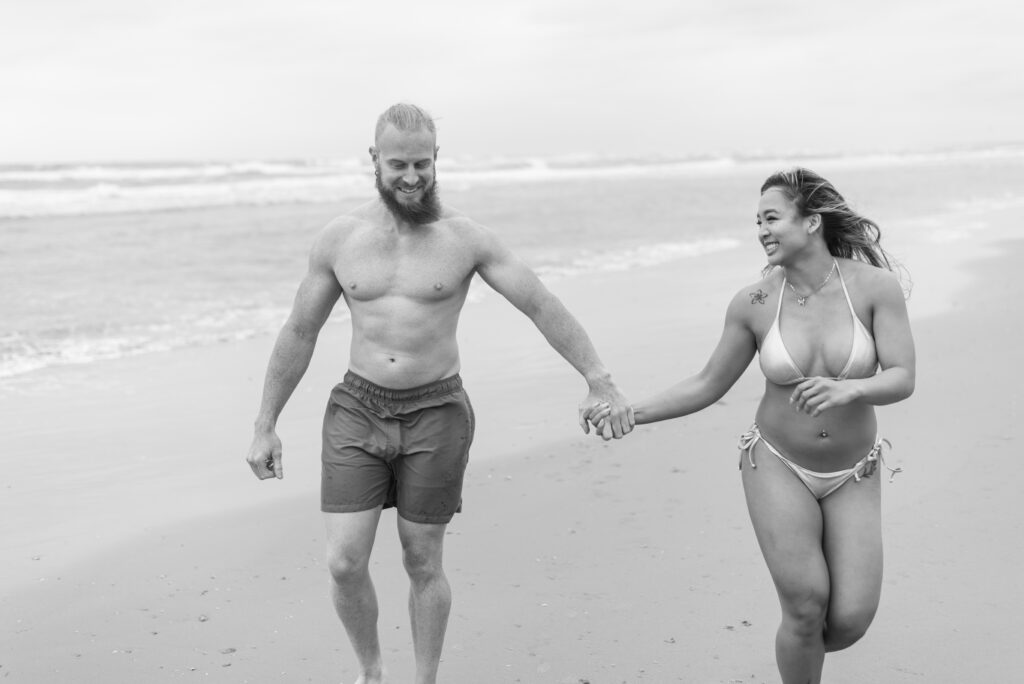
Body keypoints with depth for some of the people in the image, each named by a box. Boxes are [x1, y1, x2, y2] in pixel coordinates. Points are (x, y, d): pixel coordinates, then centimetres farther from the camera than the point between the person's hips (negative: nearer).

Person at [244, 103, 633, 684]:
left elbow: (543, 307, -5)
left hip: (435, 414, -2)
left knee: (423, 564, 8)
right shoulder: (340, 238, 0)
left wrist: (599, 381, -11)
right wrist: (266, 426, 7)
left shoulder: (466, 238, -6)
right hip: (357, 412, 2)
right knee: (345, 563, -4)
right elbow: (300, 333, 7)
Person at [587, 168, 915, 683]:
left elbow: (902, 379, -17)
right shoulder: (753, 303, -10)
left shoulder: (875, 286, -13)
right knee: (806, 608, -10)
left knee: (851, 620, -5)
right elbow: (709, 386, 0)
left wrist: (847, 389, -38)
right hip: (778, 466, 0)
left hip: (851, 477, 1)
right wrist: (631, 413, -10)